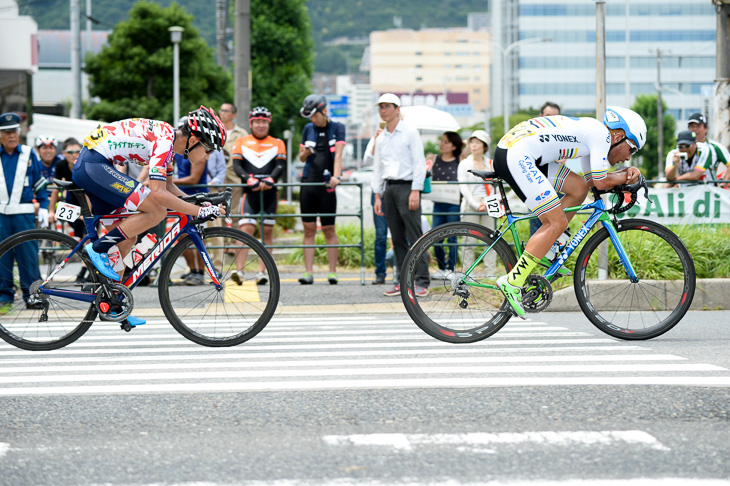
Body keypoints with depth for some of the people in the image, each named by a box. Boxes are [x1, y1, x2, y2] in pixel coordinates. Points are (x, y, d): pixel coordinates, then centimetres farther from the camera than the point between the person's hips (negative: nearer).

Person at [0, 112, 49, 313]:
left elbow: (40, 184, 13)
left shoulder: (29, 155, 8)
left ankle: (31, 294, 3)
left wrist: (43, 207, 7)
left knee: (28, 254, -4)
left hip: (24, 213, 0)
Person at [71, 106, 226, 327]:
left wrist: (198, 202, 11)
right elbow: (158, 193, -25)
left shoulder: (169, 138, 12)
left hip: (86, 167, 10)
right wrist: (199, 211, -20)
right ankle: (98, 249, -9)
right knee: (157, 211, -15)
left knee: (126, 238, 13)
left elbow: (168, 187, 25)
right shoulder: (164, 141, -17)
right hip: (93, 165, -10)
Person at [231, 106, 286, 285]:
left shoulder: (277, 144, 13)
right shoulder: (241, 142, 11)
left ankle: (262, 271, 6)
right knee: (246, 229, -13)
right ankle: (239, 270, -19)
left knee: (267, 231, 2)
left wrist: (270, 179, -19)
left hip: (270, 192, 2)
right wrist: (249, 179, -18)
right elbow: (236, 165, 1)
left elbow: (281, 165, 1)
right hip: (249, 192, -2)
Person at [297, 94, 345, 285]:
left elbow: (338, 154, -9)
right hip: (308, 182, 3)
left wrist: (335, 176, -23)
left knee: (329, 229, -2)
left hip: (326, 185, -3)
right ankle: (308, 272, 0)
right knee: (309, 229, 1)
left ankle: (332, 271, 2)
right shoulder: (308, 129, 13)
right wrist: (305, 153, -5)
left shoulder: (337, 128, 3)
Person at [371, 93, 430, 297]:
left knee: (415, 236, -11)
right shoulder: (380, 138, 16)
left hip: (407, 186, -6)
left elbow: (419, 163, -6)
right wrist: (378, 196, 13)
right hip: (389, 189, 6)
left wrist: (415, 191, -14)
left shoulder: (410, 132, -2)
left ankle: (422, 282, -12)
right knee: (397, 238, 5)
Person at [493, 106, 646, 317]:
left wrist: (626, 173, 13)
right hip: (515, 157, -10)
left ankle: (546, 252, 17)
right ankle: (512, 282, -10)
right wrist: (625, 178, 10)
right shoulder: (601, 134, -6)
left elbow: (592, 179, 27)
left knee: (579, 188, 15)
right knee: (558, 223, -10)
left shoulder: (590, 132, 23)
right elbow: (601, 182, -8)